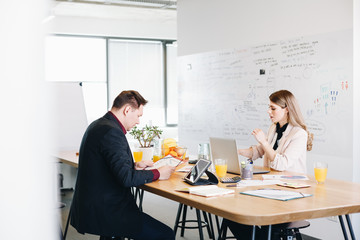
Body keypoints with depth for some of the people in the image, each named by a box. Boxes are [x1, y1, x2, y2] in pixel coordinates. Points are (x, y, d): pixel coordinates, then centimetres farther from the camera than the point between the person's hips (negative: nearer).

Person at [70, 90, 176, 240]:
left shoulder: (98, 125, 11)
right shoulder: (111, 131, -20)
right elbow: (126, 178, -25)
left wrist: (134, 166, 10)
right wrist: (157, 173, -12)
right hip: (102, 213, -11)